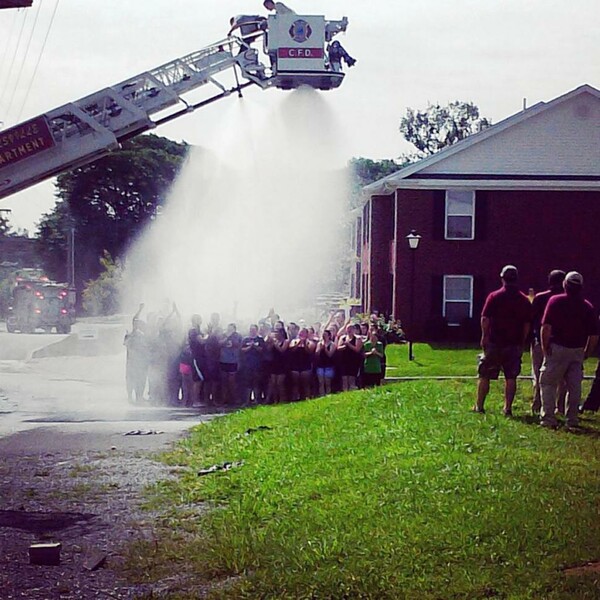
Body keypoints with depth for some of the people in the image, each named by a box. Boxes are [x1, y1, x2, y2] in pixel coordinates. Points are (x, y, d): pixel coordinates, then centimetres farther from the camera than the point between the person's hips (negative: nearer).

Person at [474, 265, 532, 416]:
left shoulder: (494, 297, -6)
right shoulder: (524, 300, 3)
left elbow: (485, 319, -9)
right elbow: (527, 324, 4)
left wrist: (484, 336, 0)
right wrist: (522, 342, 11)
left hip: (494, 343, -2)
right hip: (514, 345, 2)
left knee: (484, 375, 8)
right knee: (511, 377, 7)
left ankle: (479, 406, 11)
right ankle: (508, 408, 4)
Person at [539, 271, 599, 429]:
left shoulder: (555, 301, -6)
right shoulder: (587, 307, 2)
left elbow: (546, 327, -12)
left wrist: (545, 348, -3)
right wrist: (587, 353, 13)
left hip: (557, 349, -3)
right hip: (578, 351, 3)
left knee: (548, 384, 4)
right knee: (574, 386, 10)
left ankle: (548, 418, -2)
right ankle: (572, 419, 12)